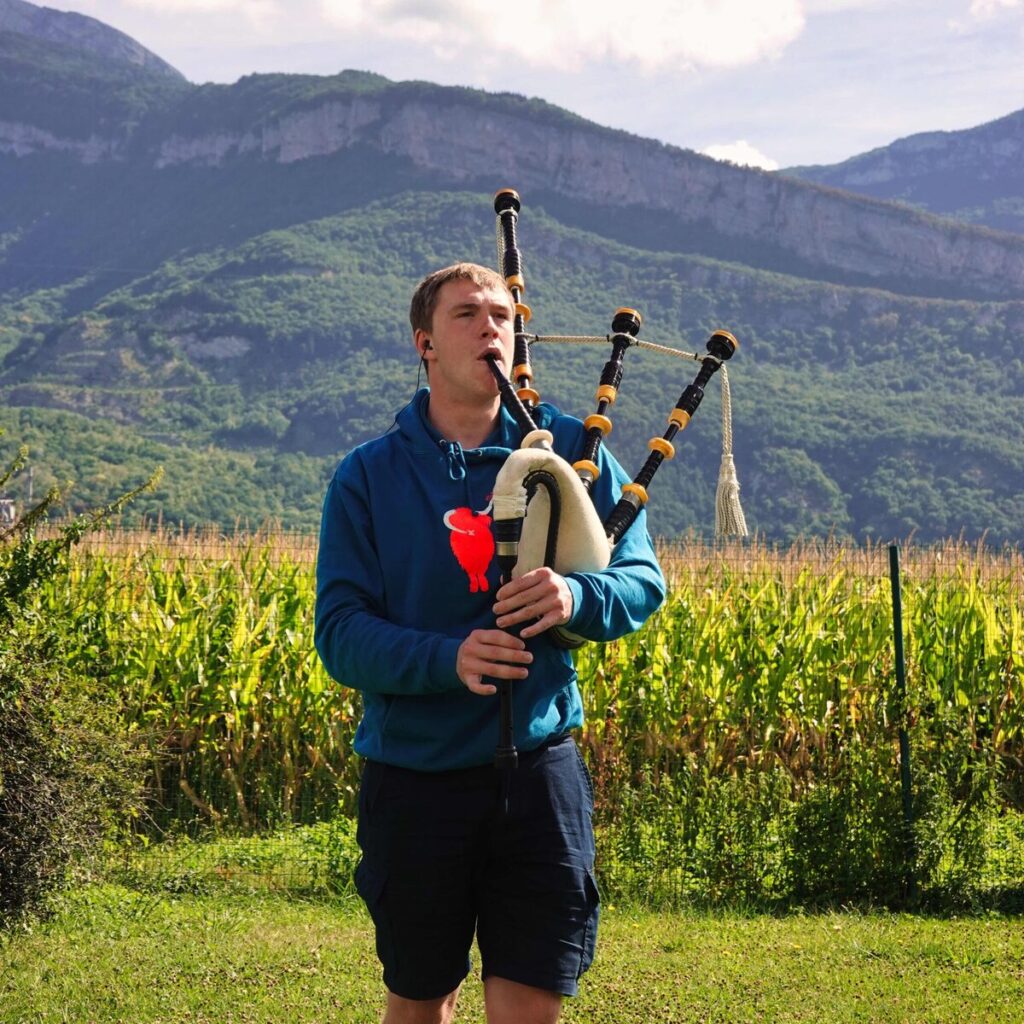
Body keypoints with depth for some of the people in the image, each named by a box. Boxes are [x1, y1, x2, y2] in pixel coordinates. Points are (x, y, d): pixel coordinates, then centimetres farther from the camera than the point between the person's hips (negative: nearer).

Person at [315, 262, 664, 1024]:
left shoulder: (569, 451, 3)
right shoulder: (368, 477, -1)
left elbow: (643, 580, 2)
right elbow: (340, 634, -7)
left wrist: (576, 596, -21)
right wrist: (447, 659, -25)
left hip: (538, 770, 0)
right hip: (415, 780, 0)